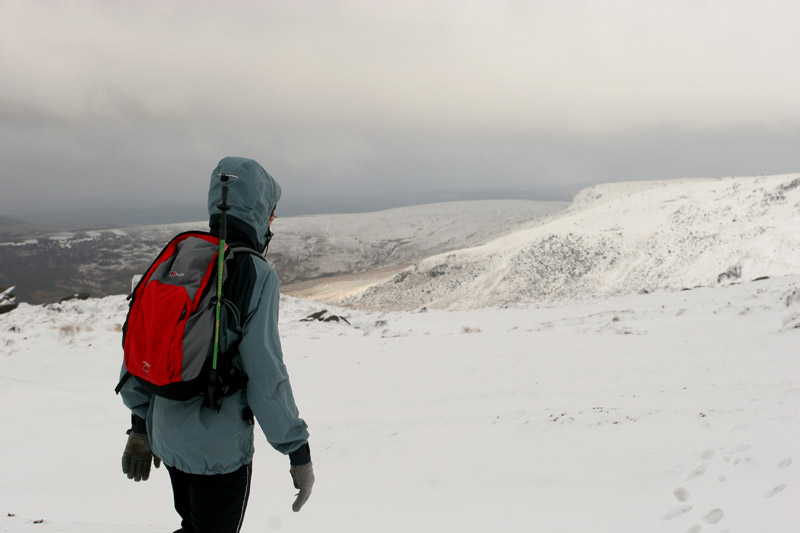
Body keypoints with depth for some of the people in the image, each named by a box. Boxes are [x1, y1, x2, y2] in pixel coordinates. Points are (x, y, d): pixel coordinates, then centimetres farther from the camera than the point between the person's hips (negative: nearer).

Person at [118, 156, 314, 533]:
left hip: (167, 434, 7)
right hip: (220, 446, -7)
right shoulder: (255, 275, -16)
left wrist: (141, 426, 18)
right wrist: (299, 452, -11)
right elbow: (266, 374, -19)